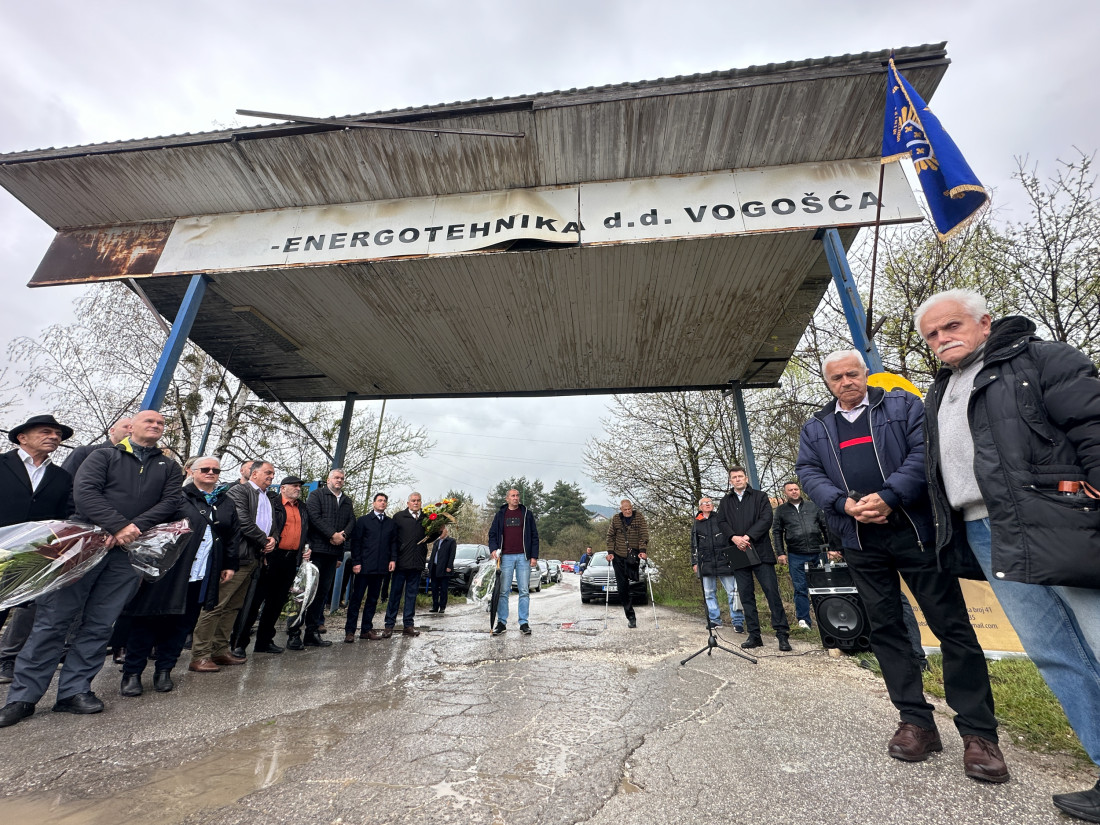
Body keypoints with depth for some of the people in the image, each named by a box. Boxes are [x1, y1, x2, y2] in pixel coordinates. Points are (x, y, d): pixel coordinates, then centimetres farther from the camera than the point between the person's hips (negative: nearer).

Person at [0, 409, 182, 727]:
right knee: (54, 618, 2)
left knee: (99, 625, 4)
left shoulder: (168, 467, 13)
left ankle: (74, 691, 14)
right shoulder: (104, 456, 8)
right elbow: (84, 490, -6)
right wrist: (119, 526, -18)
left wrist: (137, 527, -13)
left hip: (128, 553, 2)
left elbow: (171, 502, 2)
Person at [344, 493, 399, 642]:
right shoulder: (363, 520, 3)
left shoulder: (391, 523, 13)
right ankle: (349, 630, 8)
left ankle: (366, 629, 18)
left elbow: (394, 542, 12)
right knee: (356, 598, 0)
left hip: (381, 567, 4)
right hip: (364, 566, -3)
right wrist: (356, 562, -9)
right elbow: (355, 542, -1)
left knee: (373, 599, 10)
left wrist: (393, 559, 0)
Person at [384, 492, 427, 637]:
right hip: (401, 561, -3)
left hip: (417, 563, 3)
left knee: (412, 594, 10)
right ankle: (389, 625, 15)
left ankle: (408, 625, 19)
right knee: (395, 594, 5)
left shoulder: (425, 518, 9)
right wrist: (392, 559, -8)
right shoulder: (399, 516, 2)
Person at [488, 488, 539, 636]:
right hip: (506, 557, 1)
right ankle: (502, 623, 10)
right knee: (503, 591, 2)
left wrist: (534, 556, -1)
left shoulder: (527, 514, 8)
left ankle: (524, 623, 10)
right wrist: (493, 549, -8)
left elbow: (534, 536, 7)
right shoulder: (500, 514, 10)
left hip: (523, 557, 0)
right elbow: (492, 534, 11)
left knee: (524, 591, 2)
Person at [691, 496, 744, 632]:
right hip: (706, 563, 3)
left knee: (732, 591, -3)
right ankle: (714, 619, 19)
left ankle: (737, 621, 5)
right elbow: (694, 545, 16)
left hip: (724, 561, -2)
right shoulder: (696, 524, 11)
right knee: (709, 593, 8)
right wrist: (694, 563, 11)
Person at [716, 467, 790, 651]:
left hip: (760, 551, -3)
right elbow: (721, 522, 6)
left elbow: (766, 519, -6)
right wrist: (734, 537, -12)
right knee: (746, 595, 6)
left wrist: (748, 537, -15)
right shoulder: (726, 501, 16)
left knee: (772, 591, -6)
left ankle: (782, 634, 3)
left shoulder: (759, 497, 7)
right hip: (738, 554, 3)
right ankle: (754, 635, 13)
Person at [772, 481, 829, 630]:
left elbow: (825, 527, 13)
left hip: (818, 552, 1)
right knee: (800, 588, 1)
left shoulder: (813, 506, 11)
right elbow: (777, 533, 8)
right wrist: (780, 553, 0)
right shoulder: (781, 510, 8)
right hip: (796, 556, -1)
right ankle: (804, 620, 9)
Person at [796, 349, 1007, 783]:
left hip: (915, 530, -2)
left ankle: (979, 732, 15)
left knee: (952, 625, 1)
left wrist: (888, 496, -19)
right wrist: (845, 504, -14)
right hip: (861, 541, 3)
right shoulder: (815, 428, 13)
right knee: (885, 629, 8)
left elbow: (924, 450, -8)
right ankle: (916, 721, 20)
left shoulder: (902, 404, 5)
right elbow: (808, 472, 3)